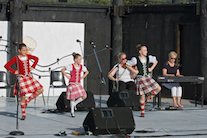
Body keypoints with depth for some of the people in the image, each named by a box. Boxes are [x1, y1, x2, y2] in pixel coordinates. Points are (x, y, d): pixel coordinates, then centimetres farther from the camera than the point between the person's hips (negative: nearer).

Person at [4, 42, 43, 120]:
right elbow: (6, 66, -13)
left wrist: (33, 67, 11)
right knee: (22, 96, -3)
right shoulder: (16, 58, -11)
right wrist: (14, 72, -14)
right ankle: (23, 114, 9)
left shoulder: (28, 56, 2)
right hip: (21, 78, -5)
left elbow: (36, 59, 21)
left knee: (40, 90, -4)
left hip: (29, 77, 5)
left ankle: (27, 101, 13)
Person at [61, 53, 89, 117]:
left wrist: (83, 77, 9)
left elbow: (87, 72, 22)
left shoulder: (81, 67, 4)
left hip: (78, 84, 5)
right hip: (72, 84, -5)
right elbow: (62, 70, -2)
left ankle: (75, 103, 17)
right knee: (73, 98, -1)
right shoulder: (71, 66, -9)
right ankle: (72, 111, 16)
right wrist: (67, 76, -7)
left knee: (84, 96, -6)